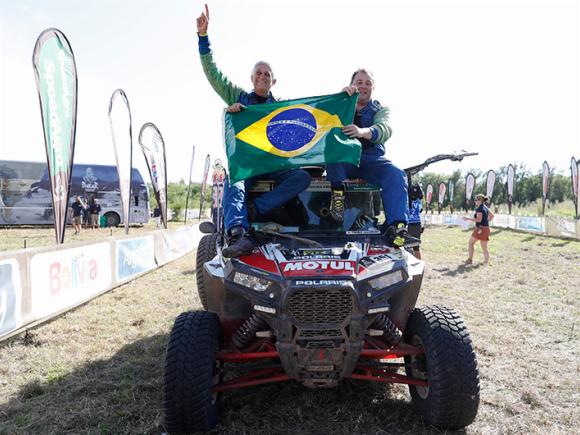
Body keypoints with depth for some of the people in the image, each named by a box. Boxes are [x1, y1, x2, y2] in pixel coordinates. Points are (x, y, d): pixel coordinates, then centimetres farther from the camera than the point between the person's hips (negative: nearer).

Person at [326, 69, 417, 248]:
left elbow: (384, 130, -9)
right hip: (342, 159, -1)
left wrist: (363, 131, -33)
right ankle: (337, 191, -30)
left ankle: (396, 228, -36)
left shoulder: (379, 109, 16)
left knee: (396, 175, -27)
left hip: (371, 158, 1)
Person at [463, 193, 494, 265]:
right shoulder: (485, 207, 14)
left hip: (480, 229, -8)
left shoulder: (479, 209, -13)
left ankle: (470, 259, 3)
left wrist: (468, 218, -19)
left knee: (470, 243, 4)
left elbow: (479, 219, -23)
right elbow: (492, 216, 26)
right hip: (486, 229, 8)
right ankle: (486, 262, 7)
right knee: (484, 247, 9)